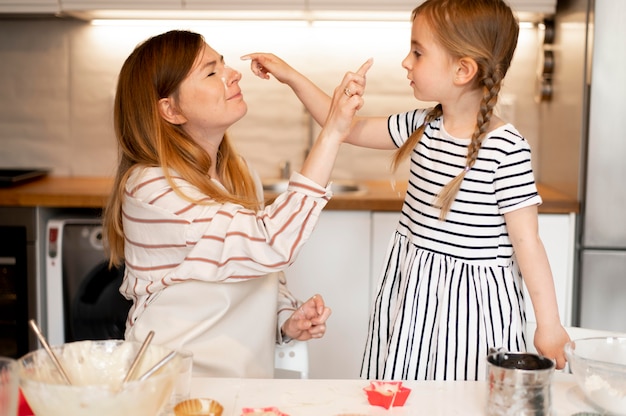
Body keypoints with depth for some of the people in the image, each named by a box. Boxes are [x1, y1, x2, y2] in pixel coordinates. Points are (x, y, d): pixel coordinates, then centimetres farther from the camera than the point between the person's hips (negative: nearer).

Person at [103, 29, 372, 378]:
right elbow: (271, 245, -27)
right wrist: (333, 133, -25)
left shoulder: (239, 174, 7)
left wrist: (287, 319, -2)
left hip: (249, 372, 6)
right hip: (179, 384, -6)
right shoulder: (151, 190, -18)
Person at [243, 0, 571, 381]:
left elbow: (527, 240, -15)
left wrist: (549, 324, -10)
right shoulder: (422, 127, 2)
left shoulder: (507, 149, -18)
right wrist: (292, 77, 11)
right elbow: (349, 128, 13)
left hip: (472, 300, -6)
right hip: (412, 292, 6)